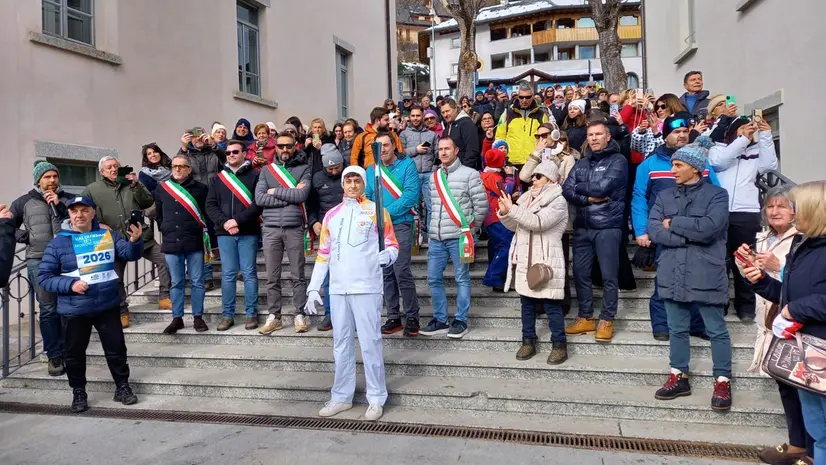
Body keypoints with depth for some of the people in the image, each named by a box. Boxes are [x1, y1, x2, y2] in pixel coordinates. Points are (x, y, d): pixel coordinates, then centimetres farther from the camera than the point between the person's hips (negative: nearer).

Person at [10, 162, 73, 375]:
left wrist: (59, 206, -9)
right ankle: (55, 356, 6)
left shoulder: (70, 199, 11)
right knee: (48, 309, -1)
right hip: (39, 261, 0)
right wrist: (25, 236, -2)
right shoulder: (24, 202, 10)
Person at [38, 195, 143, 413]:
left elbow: (130, 254, -6)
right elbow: (43, 277, -3)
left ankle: (122, 387, 24)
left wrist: (135, 241, -28)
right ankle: (78, 392, 30)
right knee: (75, 353, 13)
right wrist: (70, 284, -18)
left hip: (108, 306, 1)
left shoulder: (108, 234, 1)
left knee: (116, 348, 8)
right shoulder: (58, 242, -4)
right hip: (74, 310, -1)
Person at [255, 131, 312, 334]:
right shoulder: (267, 170, 11)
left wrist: (276, 191, -5)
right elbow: (259, 198, -2)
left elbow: (302, 195, -11)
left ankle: (300, 315, 12)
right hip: (271, 228, 2)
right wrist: (290, 196, -7)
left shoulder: (303, 169, 5)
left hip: (295, 228, -2)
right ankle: (274, 316, 17)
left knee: (298, 276, 3)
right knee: (272, 277, 7)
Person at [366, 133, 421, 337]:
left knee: (402, 271, -11)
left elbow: (411, 194, -12)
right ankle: (393, 317, 18)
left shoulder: (407, 164, -2)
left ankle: (412, 317, 2)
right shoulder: (371, 170, 12)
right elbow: (366, 197, 14)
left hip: (401, 224, -5)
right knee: (386, 273, 8)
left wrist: (387, 212, -15)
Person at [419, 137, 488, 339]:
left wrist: (470, 228, 3)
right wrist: (435, 228, 11)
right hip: (436, 238, 6)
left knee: (462, 279, 2)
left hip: (459, 237, -5)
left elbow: (481, 205, -3)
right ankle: (440, 320, 18)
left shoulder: (469, 174, -3)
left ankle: (461, 321, 12)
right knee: (433, 279, 7)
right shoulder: (434, 177, 14)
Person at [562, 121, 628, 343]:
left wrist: (579, 187, -1)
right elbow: (566, 189, 1)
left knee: (608, 275, 1)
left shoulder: (618, 160, -1)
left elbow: (603, 186, -15)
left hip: (608, 226, -5)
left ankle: (606, 320, 12)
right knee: (580, 273, 8)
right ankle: (585, 318, 21)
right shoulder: (581, 163, 14)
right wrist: (589, 198, -13)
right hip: (582, 226, 5)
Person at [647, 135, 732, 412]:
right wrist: (691, 235, -13)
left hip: (706, 275, -4)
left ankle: (723, 381, 18)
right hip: (673, 275, 4)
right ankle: (679, 377, 25)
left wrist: (673, 224, -8)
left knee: (716, 330, 6)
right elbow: (653, 230, -4)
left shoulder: (716, 194, -1)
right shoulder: (664, 196, 10)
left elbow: (708, 227, -18)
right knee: (677, 329, 13)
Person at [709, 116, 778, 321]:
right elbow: (717, 162, -9)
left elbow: (769, 165, 1)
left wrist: (766, 136, 1)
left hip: (746, 213, 2)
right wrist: (743, 139, -8)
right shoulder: (719, 148, 11)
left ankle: (746, 305, 12)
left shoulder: (755, 152, 16)